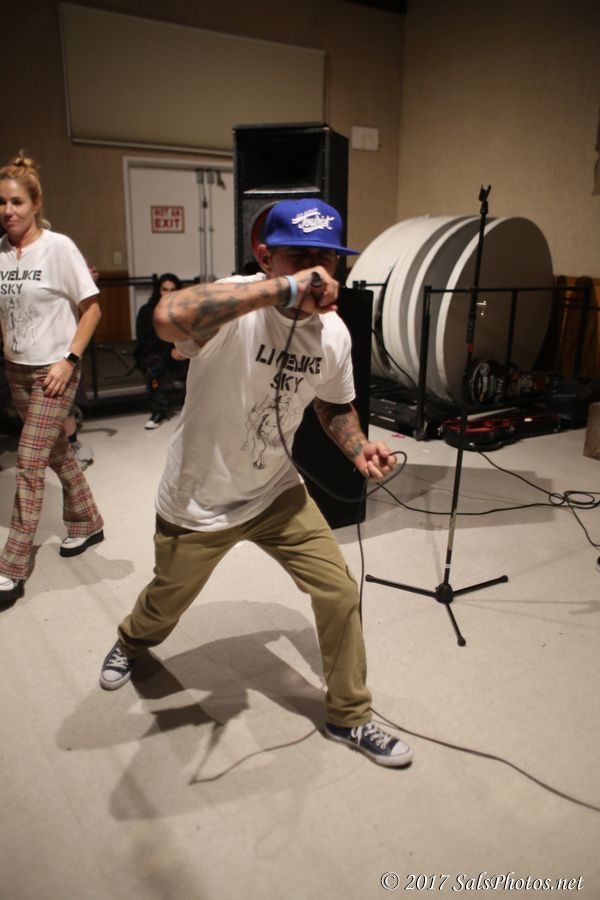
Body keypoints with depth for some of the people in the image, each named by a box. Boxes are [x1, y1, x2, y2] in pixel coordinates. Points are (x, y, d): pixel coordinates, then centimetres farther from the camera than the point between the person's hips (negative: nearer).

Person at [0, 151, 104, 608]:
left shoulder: (59, 247, -11)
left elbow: (91, 308, -9)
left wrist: (68, 360, -14)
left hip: (54, 370, -5)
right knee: (57, 452, 16)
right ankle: (87, 523, 37)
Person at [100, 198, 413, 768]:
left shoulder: (334, 333, -8)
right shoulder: (234, 307, -27)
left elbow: (334, 404, 10)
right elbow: (168, 318, -50)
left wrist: (359, 448, -10)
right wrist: (284, 288, -51)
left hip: (276, 493, 4)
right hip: (198, 502, -4)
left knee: (339, 593, 0)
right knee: (168, 599, 20)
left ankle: (348, 717, 26)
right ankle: (132, 643, 60)